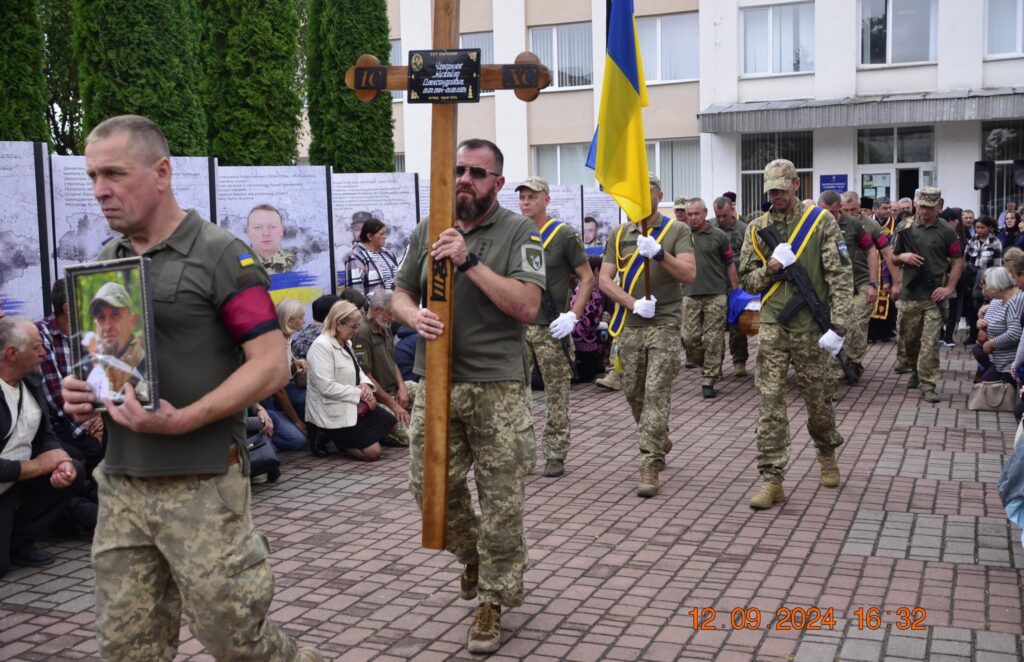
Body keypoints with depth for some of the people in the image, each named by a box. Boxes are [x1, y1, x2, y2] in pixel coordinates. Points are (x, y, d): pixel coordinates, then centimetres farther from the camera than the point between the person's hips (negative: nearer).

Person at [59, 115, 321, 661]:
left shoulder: (221, 255, -8)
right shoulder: (104, 262, 12)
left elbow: (271, 365, -12)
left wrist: (181, 420, -22)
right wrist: (78, 392, 0)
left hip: (200, 486, -6)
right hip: (120, 486, 6)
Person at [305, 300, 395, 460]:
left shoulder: (346, 343, 8)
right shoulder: (321, 346, -20)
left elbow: (356, 370, 18)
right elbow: (326, 387, -26)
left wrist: (365, 384, -6)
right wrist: (359, 393, -18)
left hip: (349, 405, 10)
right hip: (332, 412, -10)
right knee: (373, 452, -12)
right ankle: (329, 436, 1)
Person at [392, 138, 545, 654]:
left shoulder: (518, 232, -5)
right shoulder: (427, 232, 8)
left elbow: (526, 306, -15)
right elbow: (401, 294, 13)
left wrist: (470, 261, -20)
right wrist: (414, 317, -11)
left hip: (498, 388, -4)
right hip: (436, 383, 4)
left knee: (501, 501, 4)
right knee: (431, 486, 10)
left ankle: (492, 600, 22)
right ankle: (473, 554, 40)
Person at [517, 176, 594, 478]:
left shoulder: (564, 234, -4)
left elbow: (587, 277, -3)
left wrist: (573, 315, -12)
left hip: (551, 328, -4)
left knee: (556, 395, 5)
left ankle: (556, 456, 15)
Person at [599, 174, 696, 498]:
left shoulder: (677, 231, -1)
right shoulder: (620, 234, 9)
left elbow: (689, 274, -12)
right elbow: (605, 279, 4)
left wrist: (658, 253, -27)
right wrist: (633, 304, -11)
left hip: (664, 324, -4)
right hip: (630, 325, 4)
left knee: (656, 394, -10)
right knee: (633, 392, 12)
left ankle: (651, 465, -8)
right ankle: (660, 443, 35)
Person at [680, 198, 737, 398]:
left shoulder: (718, 236, 2)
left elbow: (729, 264, 6)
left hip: (715, 295, -2)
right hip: (690, 295, 2)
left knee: (713, 340, -2)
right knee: (690, 338, 1)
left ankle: (708, 380, 5)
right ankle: (709, 367, 26)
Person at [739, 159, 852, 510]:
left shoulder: (821, 222, -3)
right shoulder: (757, 228, 7)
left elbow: (840, 275, -8)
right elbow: (746, 280, 12)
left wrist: (839, 325, -16)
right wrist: (770, 268, -10)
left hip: (811, 327, -2)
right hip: (773, 327, 2)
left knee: (818, 399, 12)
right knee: (770, 402, -4)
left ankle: (827, 454, 40)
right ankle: (771, 479, -1)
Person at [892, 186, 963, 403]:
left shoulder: (946, 232, 0)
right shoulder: (905, 228, 5)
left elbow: (958, 261, 4)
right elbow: (893, 258, 14)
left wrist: (949, 288, -7)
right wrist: (903, 257, -9)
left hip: (934, 296, -3)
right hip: (909, 294, 3)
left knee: (930, 342, -7)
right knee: (909, 338, 14)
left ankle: (927, 385, -5)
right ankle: (915, 371, 38)